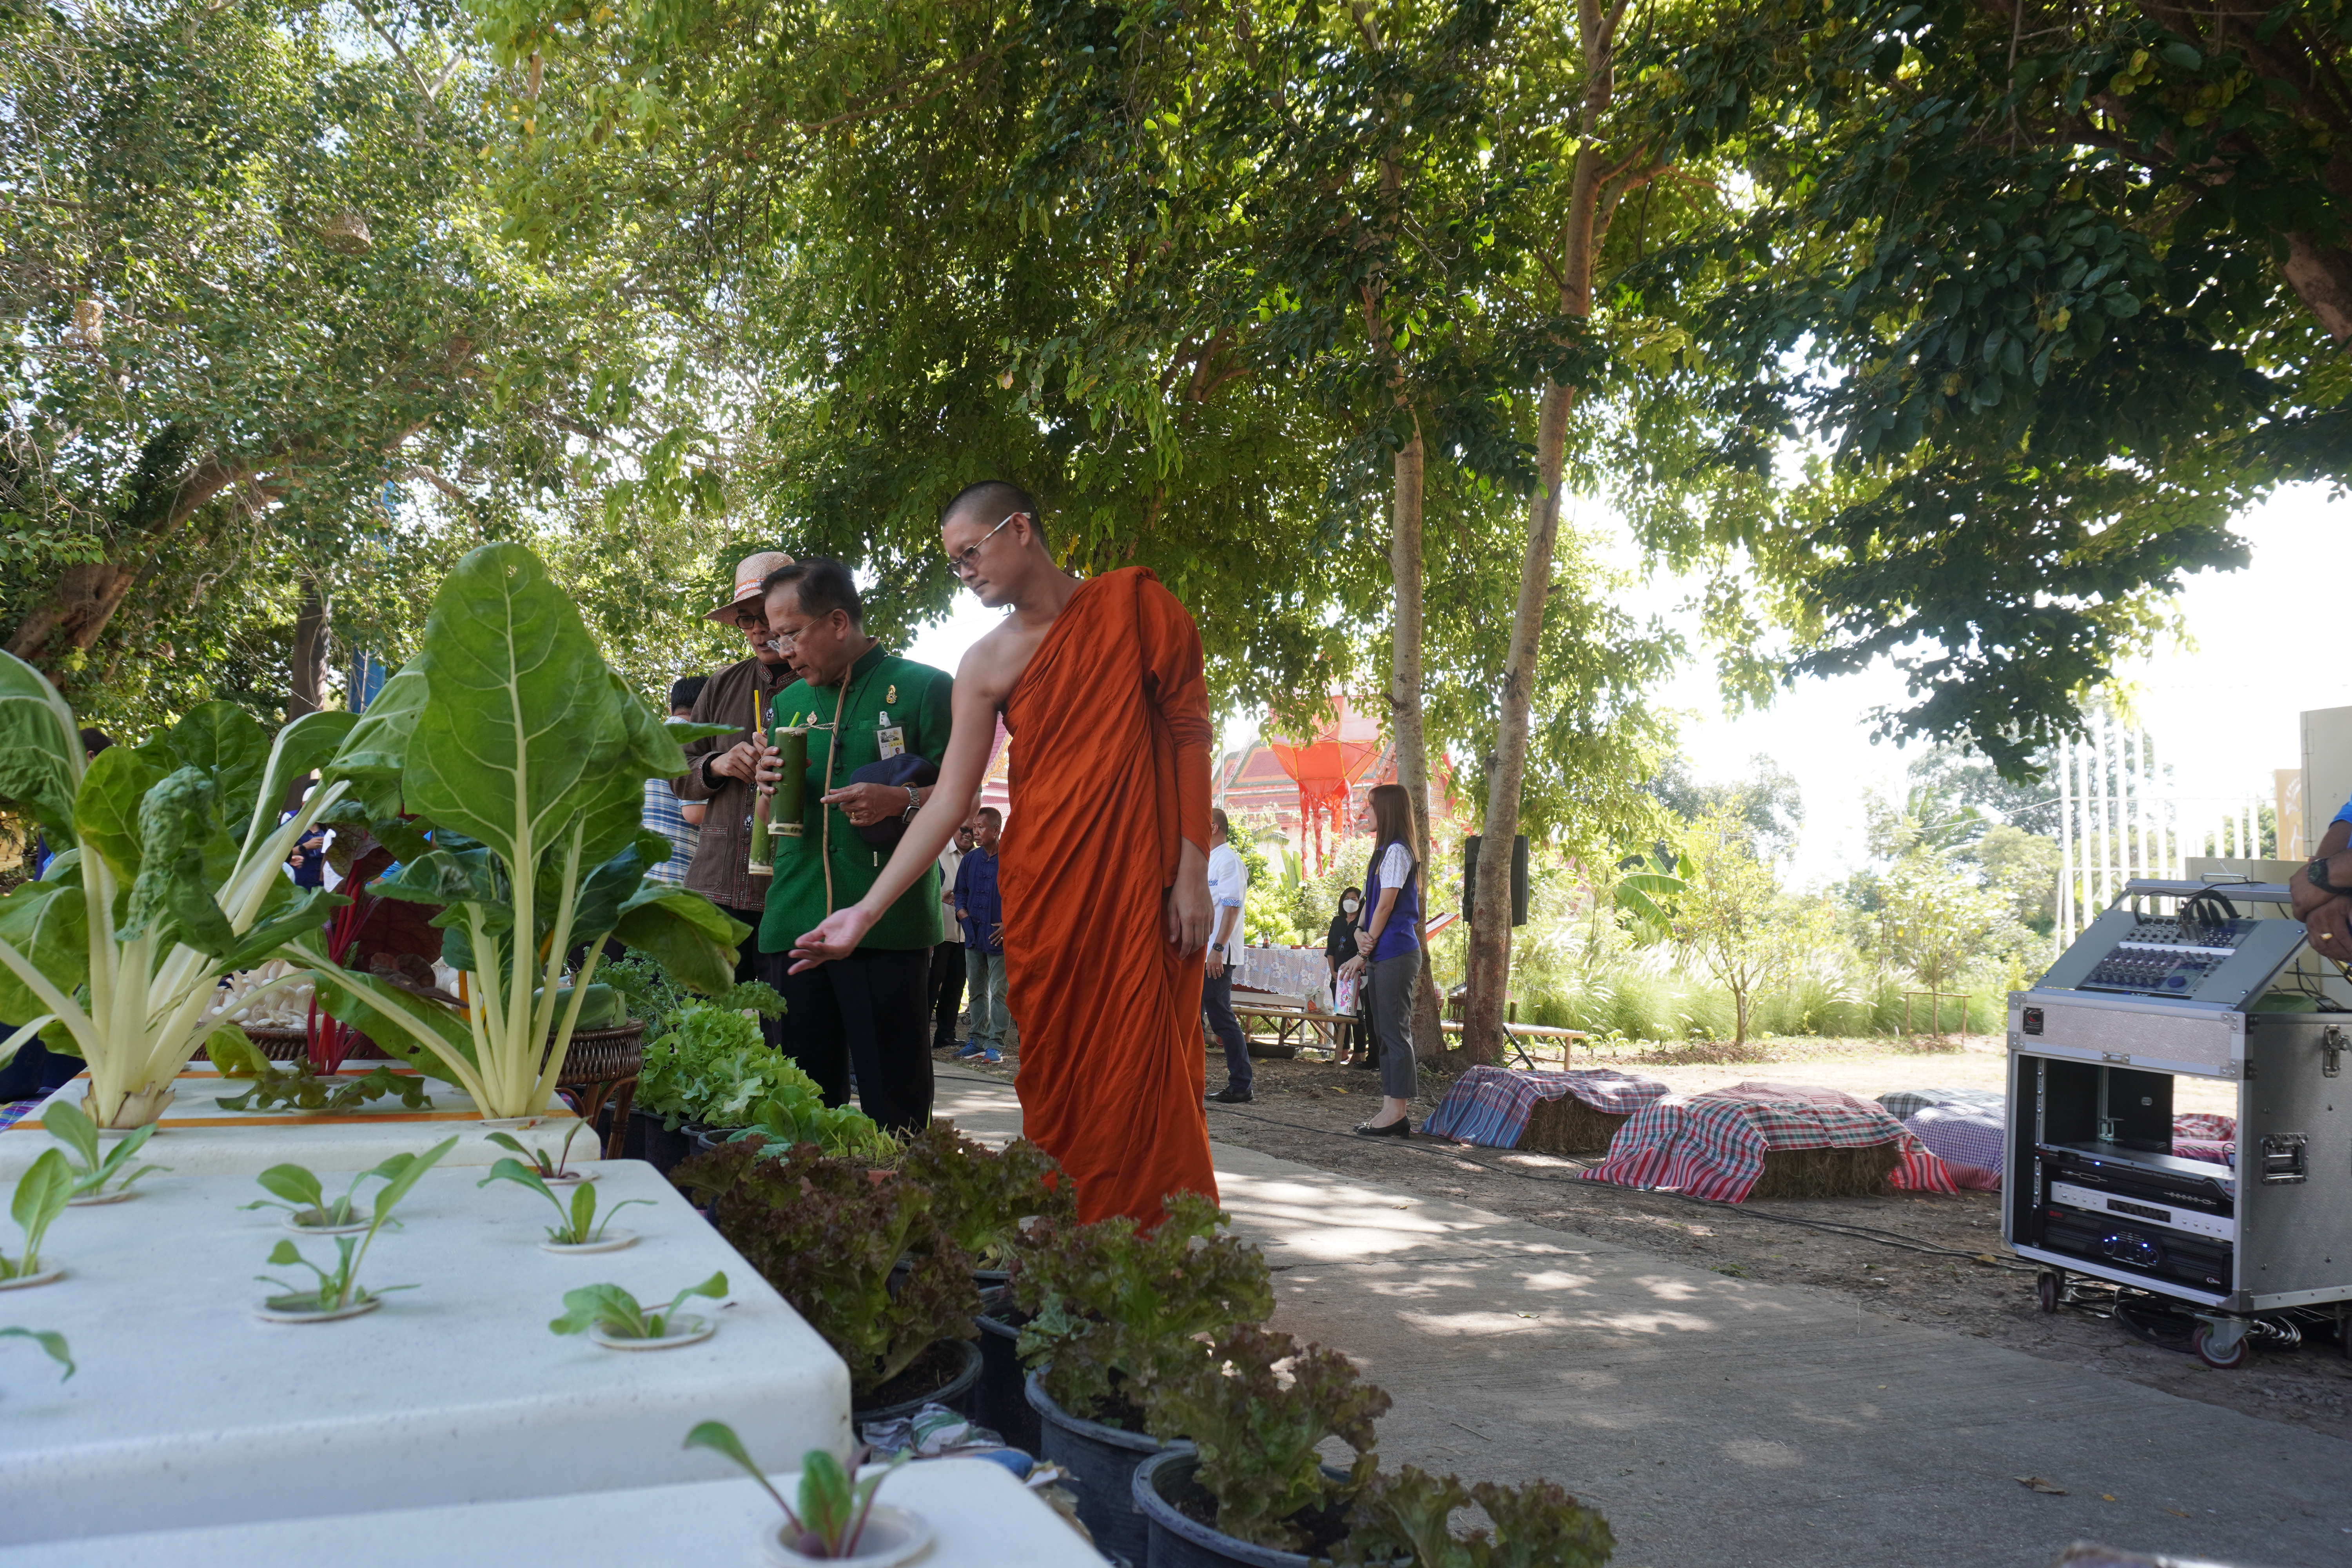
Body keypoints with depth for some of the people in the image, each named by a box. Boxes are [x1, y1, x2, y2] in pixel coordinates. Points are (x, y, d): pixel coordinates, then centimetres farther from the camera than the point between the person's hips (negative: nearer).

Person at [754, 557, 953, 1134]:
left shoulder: (922, 688, 3)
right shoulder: (788, 703, 20)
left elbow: (965, 795, 0)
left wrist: (901, 800, -19)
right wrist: (769, 788, 4)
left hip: (889, 928, -5)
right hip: (794, 927, 5)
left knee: (895, 1106, -4)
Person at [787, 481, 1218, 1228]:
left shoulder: (1133, 601, 1)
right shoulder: (986, 665, 7)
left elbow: (1190, 731, 1)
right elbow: (948, 802, 4)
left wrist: (1192, 873, -5)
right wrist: (866, 911, -2)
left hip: (1142, 885, -3)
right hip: (1040, 892, 3)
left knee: (1143, 1076, -5)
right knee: (1054, 1088, 2)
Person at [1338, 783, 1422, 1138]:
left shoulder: (1396, 851, -10)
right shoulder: (1386, 851, 19)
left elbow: (1386, 905, -13)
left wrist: (1365, 952, -7)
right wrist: (1362, 936, -1)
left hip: (1395, 955, -10)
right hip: (1384, 955, 10)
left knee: (1395, 1032, -8)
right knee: (1385, 1032, 11)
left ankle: (1397, 1112, -7)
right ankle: (1392, 1109, 14)